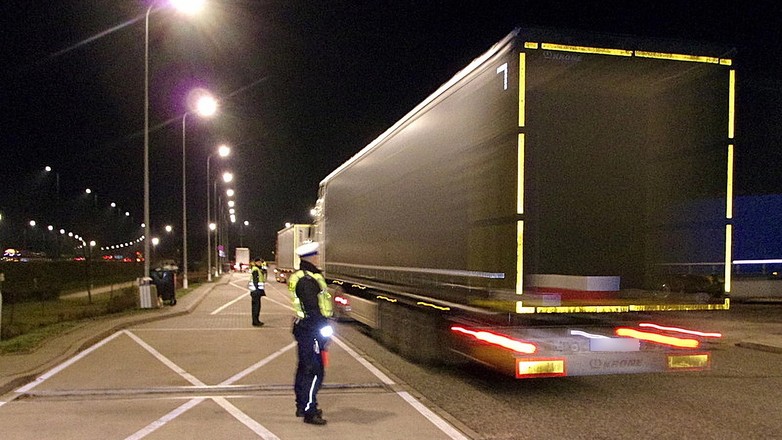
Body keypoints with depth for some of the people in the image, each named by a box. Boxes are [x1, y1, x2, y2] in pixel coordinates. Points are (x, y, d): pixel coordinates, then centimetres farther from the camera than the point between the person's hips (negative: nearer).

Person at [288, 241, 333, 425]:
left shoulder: (300, 276, 14)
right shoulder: (308, 280, -20)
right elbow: (313, 309, -23)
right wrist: (322, 331, -20)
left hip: (303, 327, 11)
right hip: (311, 329, -11)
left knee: (304, 368, 18)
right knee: (314, 371, -6)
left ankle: (302, 407, 30)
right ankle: (309, 412, -1)